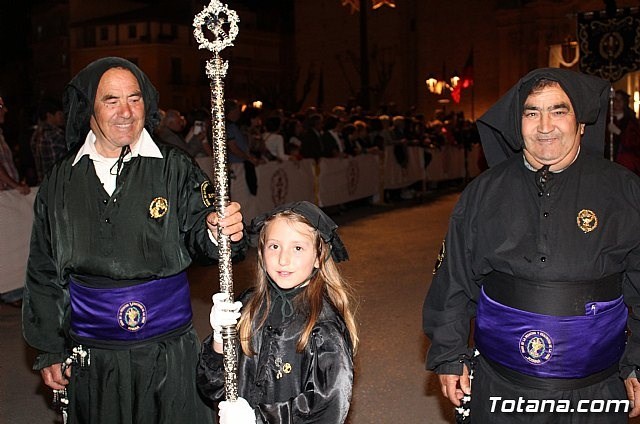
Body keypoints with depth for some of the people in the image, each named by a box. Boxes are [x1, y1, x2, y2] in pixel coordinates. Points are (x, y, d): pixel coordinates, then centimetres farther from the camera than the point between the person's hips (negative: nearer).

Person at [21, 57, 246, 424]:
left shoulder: (175, 168, -5)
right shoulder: (60, 183, 2)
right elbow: (44, 273, 8)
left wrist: (218, 230, -35)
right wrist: (50, 350, 9)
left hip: (169, 353, -1)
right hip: (91, 359, 2)